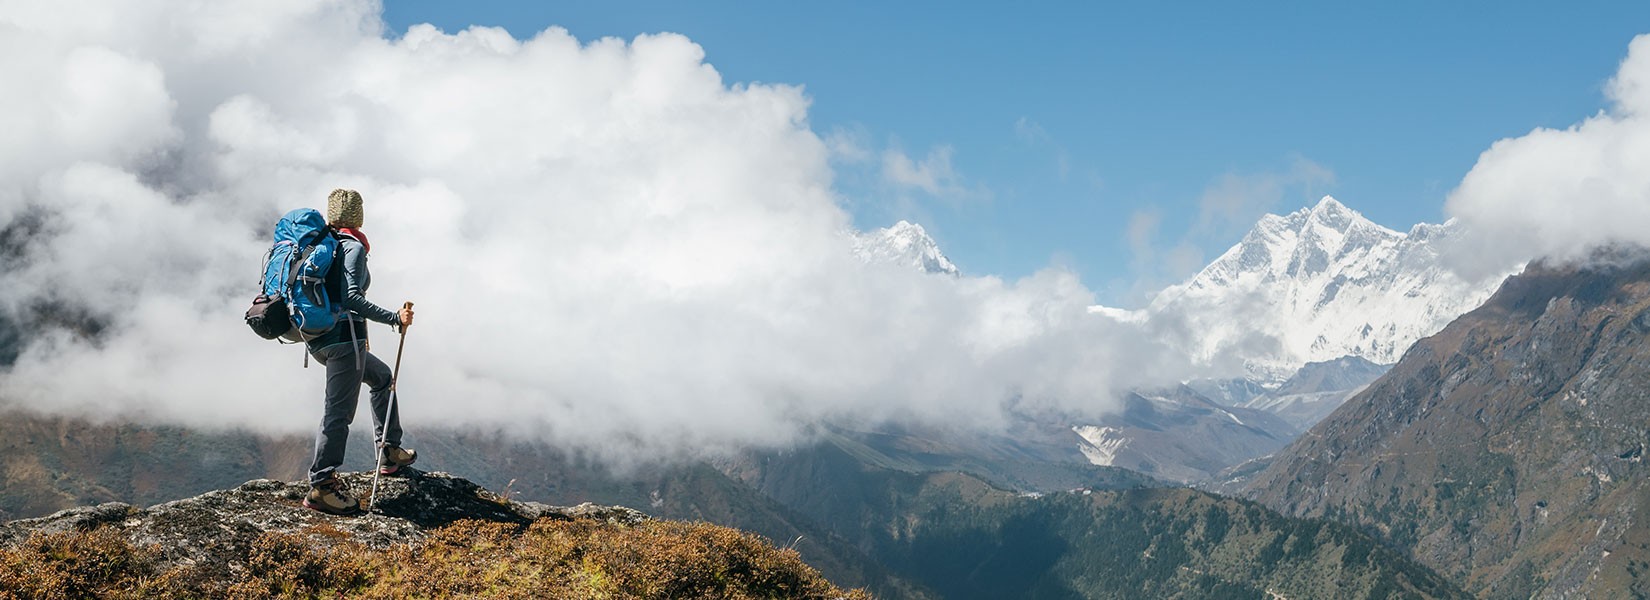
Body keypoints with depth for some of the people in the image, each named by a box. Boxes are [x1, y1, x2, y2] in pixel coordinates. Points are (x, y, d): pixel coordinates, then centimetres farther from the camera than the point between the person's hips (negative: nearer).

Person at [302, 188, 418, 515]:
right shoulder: (353, 247, -9)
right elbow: (351, 297, -21)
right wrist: (394, 318, -22)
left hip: (317, 339, 9)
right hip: (345, 335, -9)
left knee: (381, 376, 27)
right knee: (339, 412, -9)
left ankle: (390, 451, 28)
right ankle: (321, 485, -14)